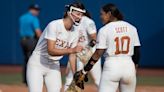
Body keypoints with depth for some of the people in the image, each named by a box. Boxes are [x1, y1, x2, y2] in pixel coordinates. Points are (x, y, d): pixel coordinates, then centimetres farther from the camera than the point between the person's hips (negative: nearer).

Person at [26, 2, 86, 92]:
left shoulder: (75, 33, -3)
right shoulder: (54, 25, -22)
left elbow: (72, 56, 5)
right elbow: (51, 51, -29)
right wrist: (72, 50, -37)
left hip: (54, 66, 6)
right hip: (37, 64, -6)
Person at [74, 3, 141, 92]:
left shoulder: (104, 30, -4)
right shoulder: (132, 28, 7)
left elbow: (98, 54, -7)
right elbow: (137, 51, 9)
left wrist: (84, 71, -2)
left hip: (111, 66, -4)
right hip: (129, 66, 4)